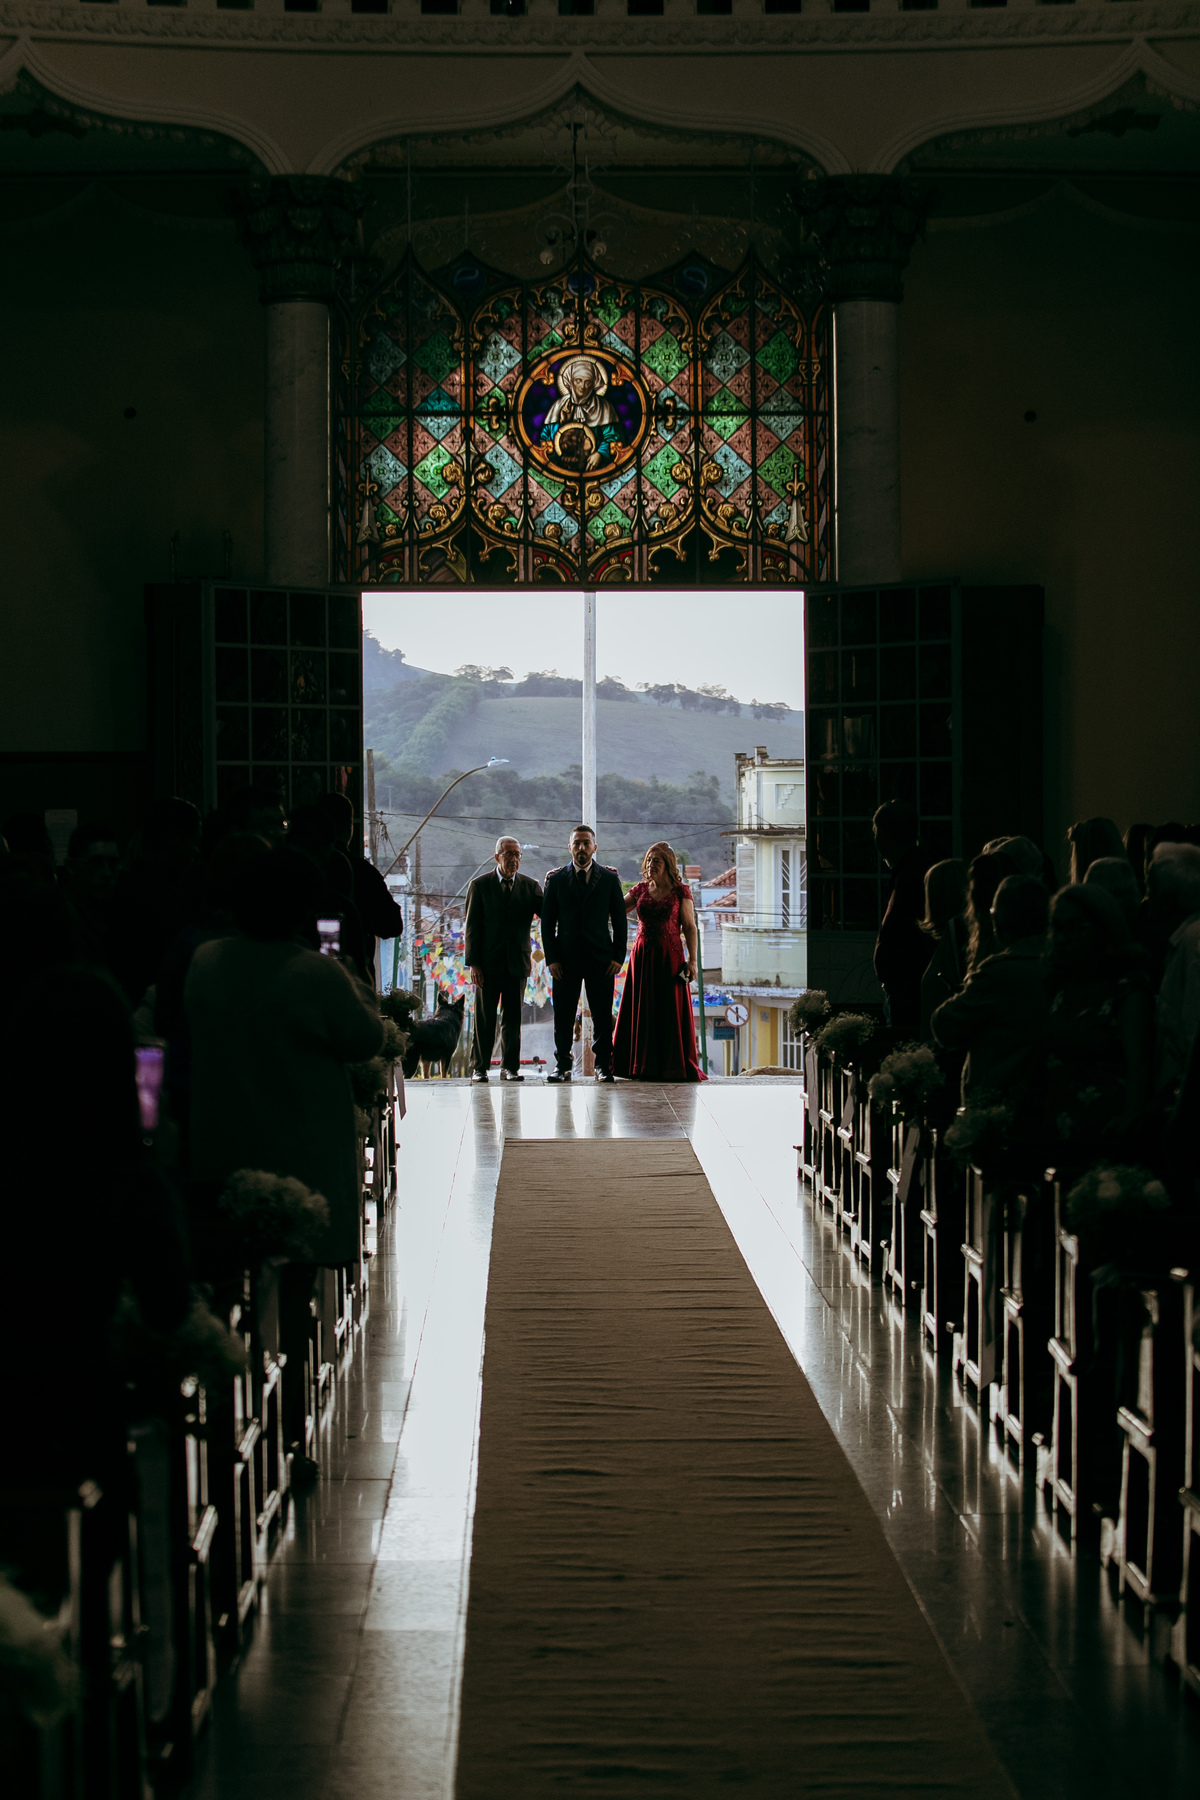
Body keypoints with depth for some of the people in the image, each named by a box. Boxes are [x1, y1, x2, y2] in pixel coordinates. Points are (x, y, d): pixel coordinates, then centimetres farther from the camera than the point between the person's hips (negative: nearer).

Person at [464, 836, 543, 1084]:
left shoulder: (530, 886, 8)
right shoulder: (480, 885, 2)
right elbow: (472, 926, 0)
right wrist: (473, 963, -7)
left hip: (517, 961, 2)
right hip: (488, 962, -2)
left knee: (513, 1017, 5)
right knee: (484, 1018, 2)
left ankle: (510, 1067, 11)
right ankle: (480, 1068, 9)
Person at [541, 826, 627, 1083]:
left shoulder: (610, 878, 6)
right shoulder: (556, 879, 6)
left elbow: (620, 920, 7)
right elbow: (547, 922, 6)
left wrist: (618, 956, -2)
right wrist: (551, 958, -3)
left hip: (601, 956, 0)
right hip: (566, 957, 0)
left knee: (602, 1015, 0)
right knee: (563, 1016, 1)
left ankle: (603, 1065, 8)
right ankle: (562, 1066, 8)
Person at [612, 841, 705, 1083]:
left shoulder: (680, 891, -1)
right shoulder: (640, 889, 10)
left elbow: (689, 927, -3)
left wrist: (692, 959, -10)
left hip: (669, 956, -4)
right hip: (642, 956, 4)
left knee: (670, 1012, -2)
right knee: (642, 1012, 4)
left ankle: (672, 1066, 4)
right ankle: (644, 1066, 10)